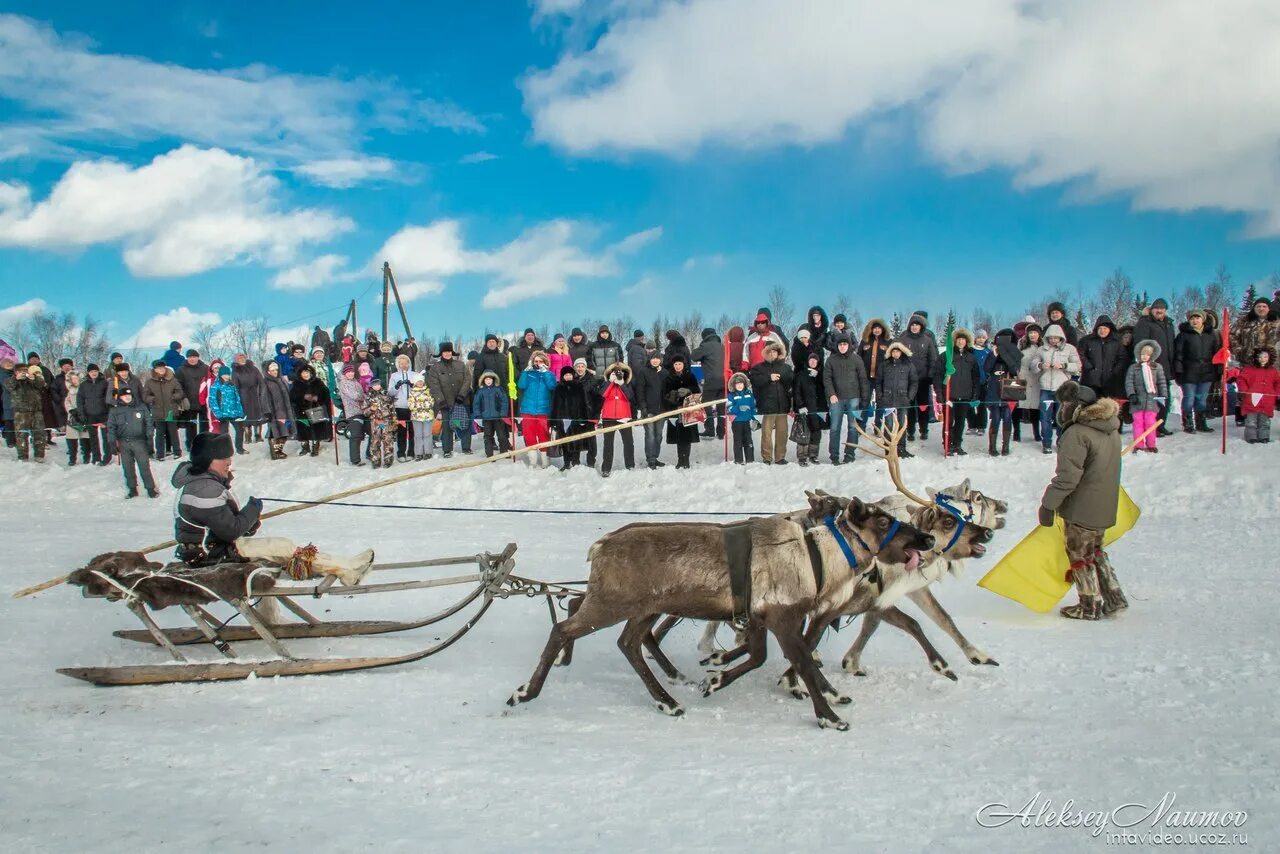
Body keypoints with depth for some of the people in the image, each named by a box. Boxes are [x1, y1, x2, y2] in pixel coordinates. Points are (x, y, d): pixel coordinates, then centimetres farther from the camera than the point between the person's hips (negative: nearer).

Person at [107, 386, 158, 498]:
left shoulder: (140, 407, 4)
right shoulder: (115, 410, 7)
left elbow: (148, 423, 6)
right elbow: (111, 427, 9)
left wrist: (149, 437, -1)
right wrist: (113, 441, 0)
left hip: (139, 441, -2)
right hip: (123, 443, 2)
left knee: (144, 466, -4)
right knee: (128, 467, 7)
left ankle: (151, 489, 1)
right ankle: (132, 489, 18)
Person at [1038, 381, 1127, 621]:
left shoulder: (1077, 434, -23)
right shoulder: (1111, 429, 5)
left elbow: (1067, 477, -25)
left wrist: (1048, 504, -17)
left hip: (1081, 509, -8)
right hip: (1105, 507, 8)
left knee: (1080, 556, 8)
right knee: (1095, 551, 23)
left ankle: (1091, 606, 18)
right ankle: (1114, 598, 25)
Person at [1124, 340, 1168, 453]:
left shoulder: (1157, 367, 9)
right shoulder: (1133, 367, 7)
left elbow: (1162, 383, 10)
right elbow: (1129, 382, 1)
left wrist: (1163, 397, 3)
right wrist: (1132, 395, -11)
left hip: (1152, 400, 0)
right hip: (1137, 400, 0)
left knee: (1150, 422, -2)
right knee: (1138, 422, -1)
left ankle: (1151, 445, 6)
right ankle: (1139, 445, 4)